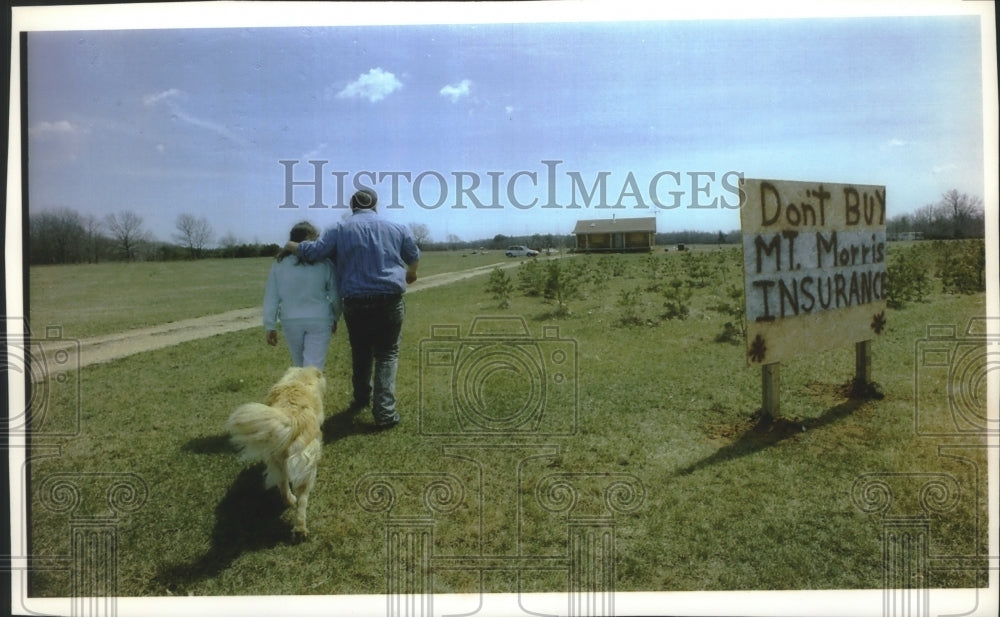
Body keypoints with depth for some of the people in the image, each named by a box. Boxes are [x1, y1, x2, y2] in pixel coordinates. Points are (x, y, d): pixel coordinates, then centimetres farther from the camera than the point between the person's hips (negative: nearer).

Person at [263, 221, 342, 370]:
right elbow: (335, 296, 0)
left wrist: (270, 326, 9)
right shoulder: (324, 264, -6)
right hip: (319, 320, -2)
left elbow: (271, 297, 2)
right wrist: (335, 318, 16)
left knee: (299, 366, 20)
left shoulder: (279, 264, -1)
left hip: (291, 321, 3)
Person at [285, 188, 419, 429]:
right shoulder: (396, 228, 7)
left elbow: (314, 250, -8)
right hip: (390, 301, 0)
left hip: (355, 303, 1)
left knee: (360, 353, 20)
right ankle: (385, 411, -7)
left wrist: (290, 246, 13)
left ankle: (362, 397, 37)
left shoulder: (340, 230, 1)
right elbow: (414, 256, 21)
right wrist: (410, 274, 43)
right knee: (387, 354, 4)